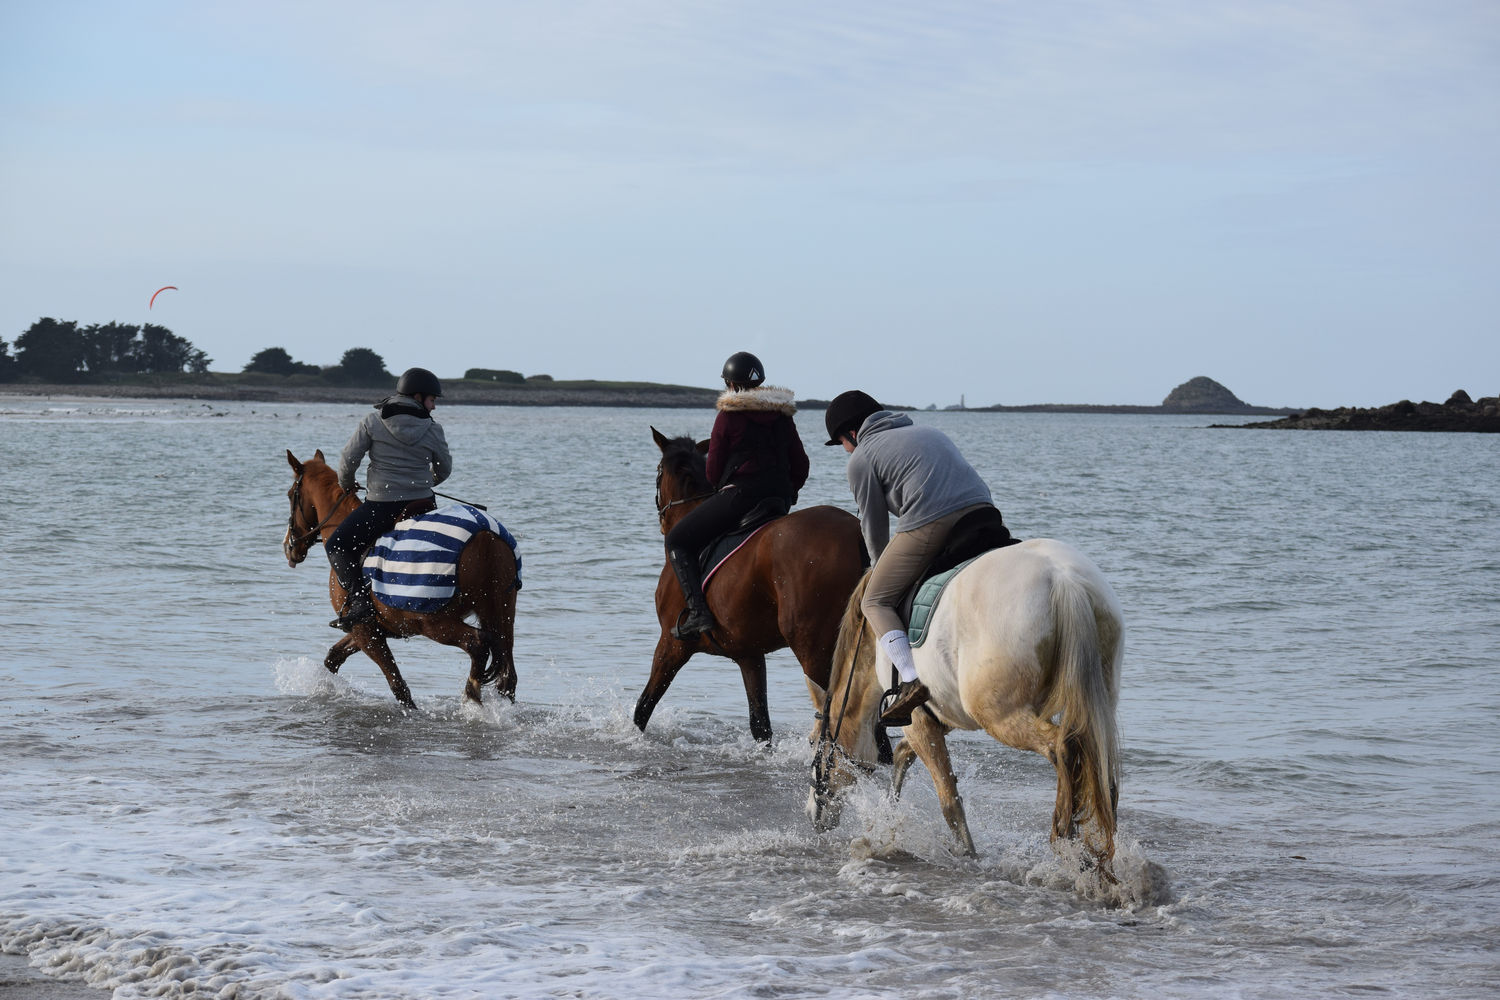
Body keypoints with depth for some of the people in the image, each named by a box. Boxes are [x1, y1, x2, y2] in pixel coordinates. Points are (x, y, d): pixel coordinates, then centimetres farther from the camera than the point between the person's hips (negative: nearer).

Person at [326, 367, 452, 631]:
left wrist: (346, 484, 17)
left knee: (336, 547, 8)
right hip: (422, 505, 3)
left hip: (380, 506, -3)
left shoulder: (373, 421, -3)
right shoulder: (433, 429, 2)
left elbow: (349, 458, -4)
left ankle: (360, 600, -12)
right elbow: (444, 470, 14)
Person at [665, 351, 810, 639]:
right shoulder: (783, 416, 11)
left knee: (677, 541, 3)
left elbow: (714, 469, -1)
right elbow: (800, 465, 12)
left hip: (739, 494, -7)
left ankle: (698, 612, -14)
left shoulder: (728, 416, -5)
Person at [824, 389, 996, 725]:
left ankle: (911, 678, -13)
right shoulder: (930, 433, 34)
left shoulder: (861, 459, 14)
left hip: (929, 524, -6)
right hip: (982, 509, 6)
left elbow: (873, 524, 16)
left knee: (876, 602, 6)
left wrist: (881, 568, 34)